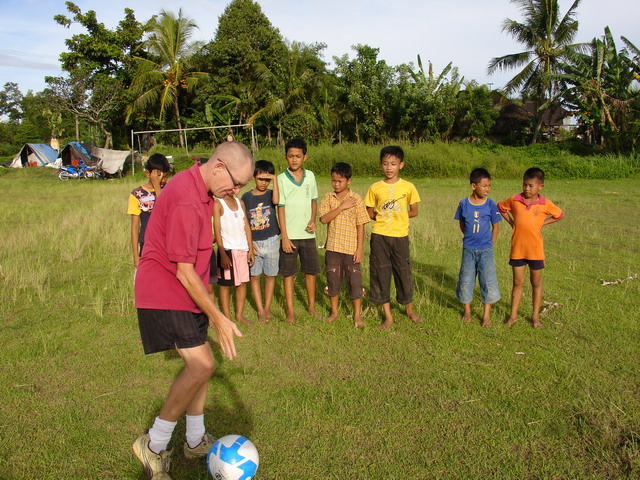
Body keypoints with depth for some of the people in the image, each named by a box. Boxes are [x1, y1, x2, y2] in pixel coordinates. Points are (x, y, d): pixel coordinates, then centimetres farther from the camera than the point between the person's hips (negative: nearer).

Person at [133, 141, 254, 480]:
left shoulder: (200, 189, 7)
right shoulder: (186, 200, -26)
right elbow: (184, 272, -24)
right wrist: (218, 318, -20)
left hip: (184, 291, 10)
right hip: (165, 293, -10)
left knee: (199, 364, 13)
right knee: (202, 365, -15)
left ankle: (196, 441, 28)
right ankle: (154, 445, 1)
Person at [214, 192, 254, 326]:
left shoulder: (240, 202, 12)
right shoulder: (218, 204, -4)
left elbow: (246, 226, 12)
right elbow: (217, 230, -9)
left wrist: (250, 249, 7)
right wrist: (222, 253, -16)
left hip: (243, 249, 5)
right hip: (227, 249, -5)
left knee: (242, 282, 8)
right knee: (225, 284, 2)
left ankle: (239, 314, 18)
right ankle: (227, 317, 9)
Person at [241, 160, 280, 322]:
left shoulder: (270, 194, 0)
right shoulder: (246, 198, 1)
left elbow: (276, 201, -26)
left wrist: (274, 179, -23)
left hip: (271, 241, 0)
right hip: (253, 243, 0)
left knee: (270, 275, 8)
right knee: (255, 276, 4)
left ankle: (267, 308, 22)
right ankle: (260, 310, 14)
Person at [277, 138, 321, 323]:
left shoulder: (310, 176, 3)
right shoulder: (281, 179, -5)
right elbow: (280, 208, -6)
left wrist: (313, 220, -6)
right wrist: (285, 237, -10)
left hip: (308, 233, 3)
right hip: (289, 235, -3)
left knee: (311, 271, 11)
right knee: (288, 273, 4)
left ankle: (311, 305, 27)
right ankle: (290, 310, 15)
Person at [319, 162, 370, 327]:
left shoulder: (356, 199, -5)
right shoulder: (328, 198, 1)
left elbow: (360, 226, -4)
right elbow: (323, 219, -12)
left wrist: (360, 249, -8)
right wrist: (341, 207, -19)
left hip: (351, 248, -2)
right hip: (332, 247, 2)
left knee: (355, 281, 4)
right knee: (333, 280, 13)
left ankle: (357, 315, 19)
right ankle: (334, 312, 29)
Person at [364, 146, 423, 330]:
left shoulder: (408, 187, -1)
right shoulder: (375, 188, 1)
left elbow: (414, 212, 6)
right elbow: (369, 212, 8)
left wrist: (398, 217, 0)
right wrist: (382, 217, -4)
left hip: (400, 236, -1)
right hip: (379, 236, 1)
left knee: (403, 272, 8)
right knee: (380, 273, 4)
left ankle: (410, 310, 32)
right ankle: (388, 316, 17)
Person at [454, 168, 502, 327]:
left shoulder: (490, 204, -7)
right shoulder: (464, 203, -5)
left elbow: (495, 226, 2)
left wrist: (490, 244, 1)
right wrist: (470, 238, 7)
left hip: (486, 250, -1)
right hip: (468, 249, 1)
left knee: (488, 280, 2)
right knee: (466, 280, 10)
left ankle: (486, 315, 14)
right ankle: (467, 311, 28)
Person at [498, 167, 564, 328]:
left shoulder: (545, 203, -6)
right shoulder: (514, 200, -4)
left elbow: (560, 215, 8)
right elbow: (500, 207, 14)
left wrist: (542, 223, -1)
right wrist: (511, 222, 4)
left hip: (536, 250, 0)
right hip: (517, 249, 1)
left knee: (536, 283, 11)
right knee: (518, 283, 9)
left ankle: (535, 316, 23)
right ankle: (513, 315, 19)